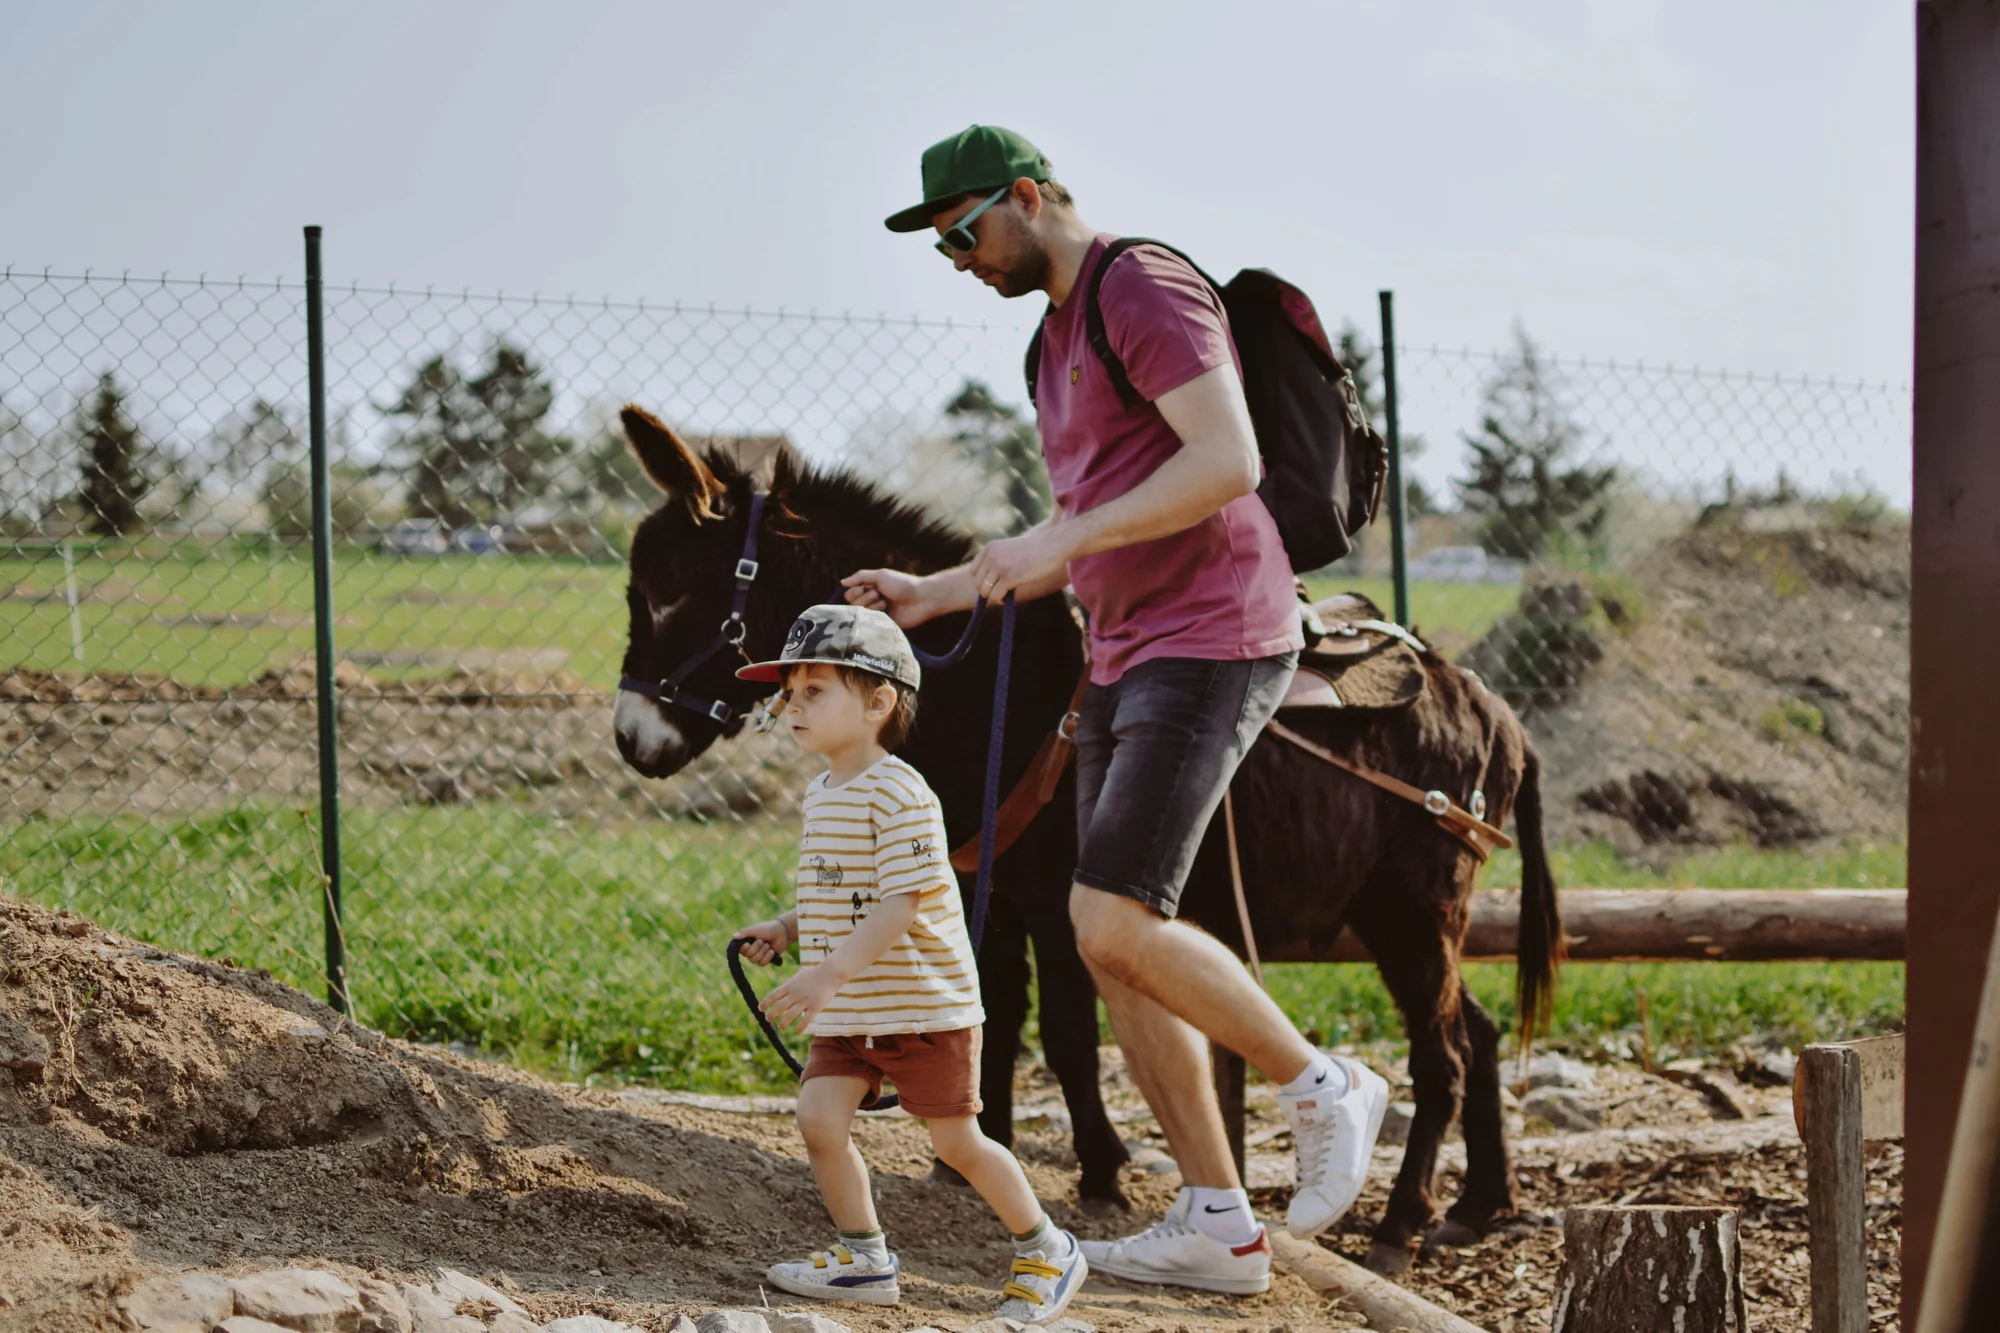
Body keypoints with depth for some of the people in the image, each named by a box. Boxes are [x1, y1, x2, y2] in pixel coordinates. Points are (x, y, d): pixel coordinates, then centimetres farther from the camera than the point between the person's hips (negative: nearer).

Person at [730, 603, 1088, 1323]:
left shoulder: (900, 795, -18)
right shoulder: (821, 794, 11)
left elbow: (901, 905, -25)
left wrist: (829, 973, -32)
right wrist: (785, 930, 6)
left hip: (925, 1005, -8)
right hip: (846, 1015, 8)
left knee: (957, 1142, 1)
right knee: (819, 1117, -7)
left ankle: (1046, 1250, 20)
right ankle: (864, 1257, 6)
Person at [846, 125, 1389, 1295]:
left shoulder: (1146, 291, -10)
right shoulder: (1060, 337, 21)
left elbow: (1229, 460, -23)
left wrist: (1061, 543, -22)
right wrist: (935, 595, 18)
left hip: (1212, 646, -10)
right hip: (1128, 660, 10)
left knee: (1114, 925, -18)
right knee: (1114, 947, 5)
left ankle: (1320, 1085, 2)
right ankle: (1216, 1226, 10)